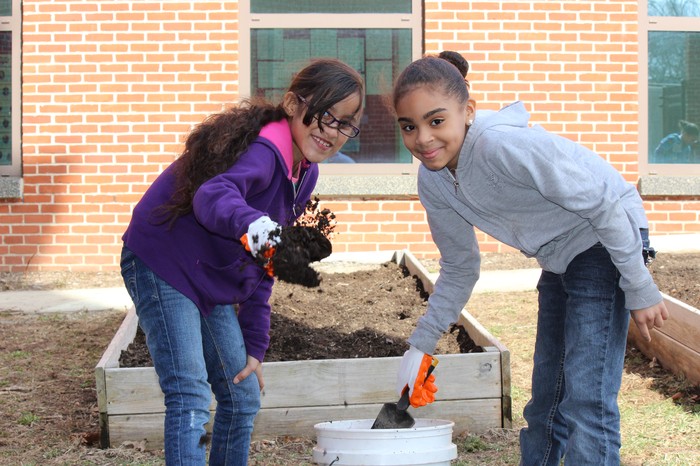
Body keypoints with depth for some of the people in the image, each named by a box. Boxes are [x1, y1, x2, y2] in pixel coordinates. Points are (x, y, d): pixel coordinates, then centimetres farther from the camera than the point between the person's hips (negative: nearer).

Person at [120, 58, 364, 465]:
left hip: (216, 283, 9)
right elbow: (213, 195, -50)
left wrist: (254, 347, 8)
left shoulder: (305, 174, 2)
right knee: (191, 399, -19)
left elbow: (262, 267, 9)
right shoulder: (262, 150, -26)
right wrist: (253, 225, -72)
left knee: (243, 399, 11)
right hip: (160, 264, -9)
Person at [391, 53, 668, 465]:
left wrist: (640, 289, -18)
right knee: (547, 398, 17)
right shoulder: (432, 182, -6)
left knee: (586, 398, -16)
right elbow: (459, 270, 9)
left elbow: (604, 205, -24)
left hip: (606, 242, -8)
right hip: (559, 259, 8)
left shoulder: (504, 146, -31)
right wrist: (420, 347, 6)